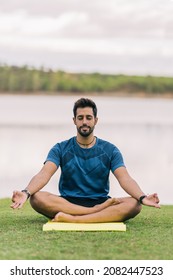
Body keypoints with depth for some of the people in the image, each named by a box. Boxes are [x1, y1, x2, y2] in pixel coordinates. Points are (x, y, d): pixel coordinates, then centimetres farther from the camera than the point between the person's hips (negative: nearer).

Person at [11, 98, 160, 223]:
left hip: (101, 200, 1)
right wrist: (26, 193, -33)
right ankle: (97, 212, -32)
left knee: (134, 204, -29)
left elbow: (125, 178, -8)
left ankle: (71, 219, -41)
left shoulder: (110, 150, 5)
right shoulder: (61, 149, 5)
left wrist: (142, 197, -30)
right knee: (37, 198, -30)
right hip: (67, 202, 0)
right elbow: (44, 174, -11)